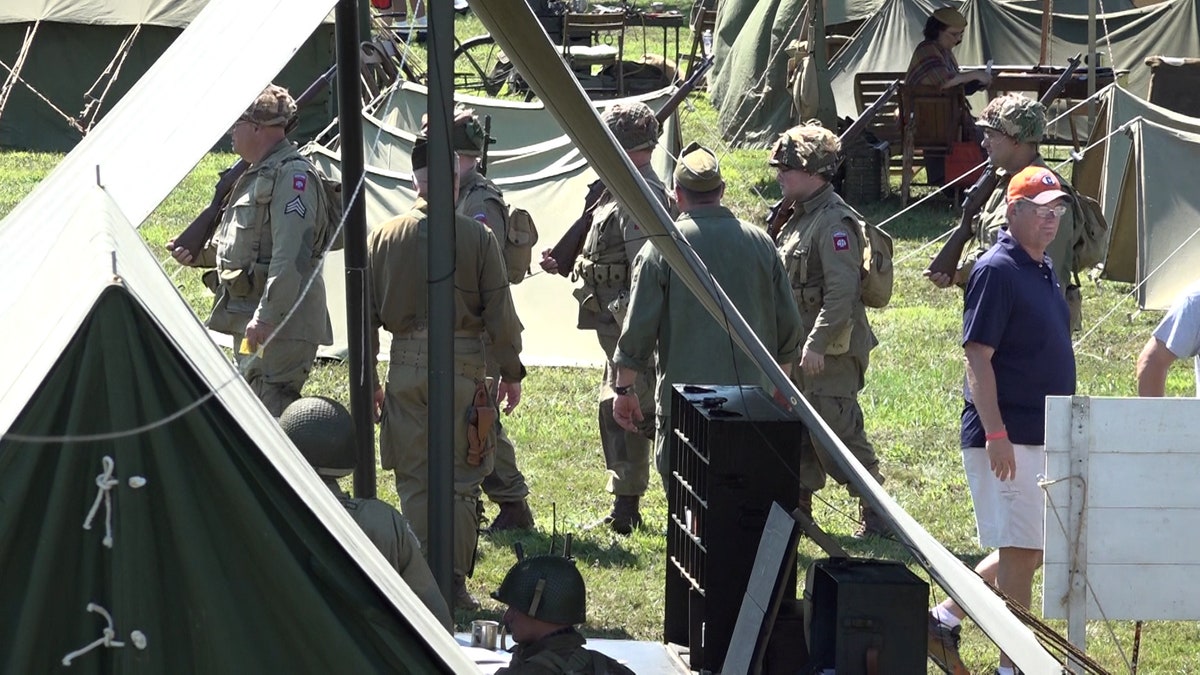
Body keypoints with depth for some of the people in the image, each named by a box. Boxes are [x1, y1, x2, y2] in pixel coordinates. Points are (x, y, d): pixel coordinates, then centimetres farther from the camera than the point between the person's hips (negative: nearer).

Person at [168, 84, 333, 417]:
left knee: (272, 416, -16)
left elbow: (290, 255, -22)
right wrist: (198, 255, 14)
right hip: (250, 321, 11)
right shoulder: (257, 176, 20)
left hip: (281, 325, -11)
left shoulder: (292, 175, -13)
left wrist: (266, 317, -27)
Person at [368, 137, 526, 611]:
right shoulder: (477, 238, -6)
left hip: (405, 368, 2)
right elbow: (500, 311, -4)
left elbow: (367, 314, 4)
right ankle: (455, 584, 6)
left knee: (413, 482, 9)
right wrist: (510, 373, 7)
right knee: (460, 481, 6)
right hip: (463, 367, -2)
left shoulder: (383, 237, 1)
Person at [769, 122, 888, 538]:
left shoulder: (834, 223, -17)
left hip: (831, 352, -10)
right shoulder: (801, 218, 15)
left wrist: (817, 344, -27)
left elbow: (842, 290, -25)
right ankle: (798, 509, 24)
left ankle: (877, 515, -1)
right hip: (801, 349, 10)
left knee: (840, 434, -8)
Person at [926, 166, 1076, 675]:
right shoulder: (997, 270, -13)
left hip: (1045, 438, 9)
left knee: (1032, 549, 13)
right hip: (1007, 440, -9)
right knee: (1020, 549, -6)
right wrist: (995, 433, -24)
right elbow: (978, 356, -18)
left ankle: (946, 618, 22)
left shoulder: (1044, 270, 14)